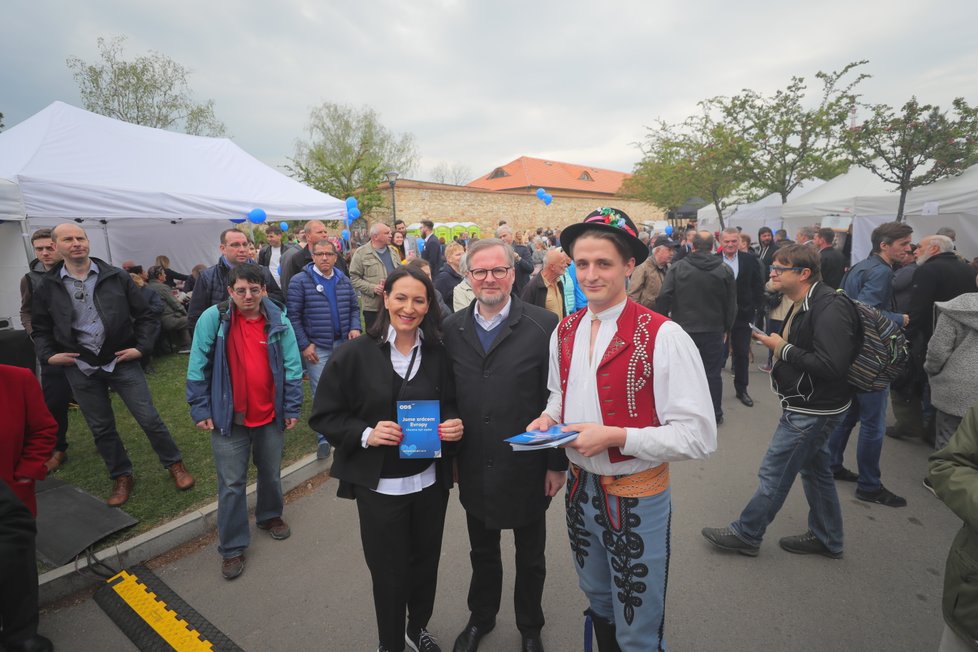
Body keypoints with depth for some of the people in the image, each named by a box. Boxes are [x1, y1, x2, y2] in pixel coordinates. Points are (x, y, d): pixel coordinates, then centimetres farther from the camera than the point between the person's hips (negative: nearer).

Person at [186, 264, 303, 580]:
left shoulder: (279, 321, -6)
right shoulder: (213, 318, -11)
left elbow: (292, 367, -3)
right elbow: (197, 367, -5)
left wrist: (292, 408, -3)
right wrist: (200, 409, -6)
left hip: (271, 416, 2)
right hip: (229, 418, -2)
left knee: (271, 473, 21)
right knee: (232, 484, 7)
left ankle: (270, 516, 46)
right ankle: (232, 548, 23)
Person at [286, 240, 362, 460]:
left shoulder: (344, 280, 8)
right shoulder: (300, 281, -6)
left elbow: (354, 307, 16)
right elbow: (293, 316, -7)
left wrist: (355, 328, -2)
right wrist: (304, 345, -11)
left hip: (343, 344, 4)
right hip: (317, 347, -4)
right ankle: (323, 439, 12)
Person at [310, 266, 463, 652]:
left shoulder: (438, 354, -4)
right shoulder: (354, 354, -12)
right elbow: (324, 416, -7)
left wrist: (454, 425, -15)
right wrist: (365, 434, -22)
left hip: (430, 481, 3)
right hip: (379, 486, -2)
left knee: (425, 563, 20)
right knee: (388, 572, 13)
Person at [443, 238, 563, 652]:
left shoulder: (543, 325, -13)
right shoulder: (451, 328, -2)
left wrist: (557, 463, -8)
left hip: (527, 469, -2)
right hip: (474, 469, 3)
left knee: (530, 557, 21)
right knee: (482, 552, 25)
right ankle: (481, 618, 51)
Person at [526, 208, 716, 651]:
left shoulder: (663, 336, -20)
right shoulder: (564, 332, 0)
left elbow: (698, 436, -21)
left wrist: (616, 436, -26)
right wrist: (548, 418, -6)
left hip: (637, 501, -5)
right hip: (580, 490, 5)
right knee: (598, 606, 28)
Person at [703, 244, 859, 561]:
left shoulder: (830, 308, -24)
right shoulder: (803, 305, 7)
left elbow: (832, 366, -30)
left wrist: (783, 348, -21)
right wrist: (775, 343, -2)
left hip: (812, 410, -10)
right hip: (807, 406, 10)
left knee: (773, 473, 2)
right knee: (815, 470, 21)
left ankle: (746, 534, 18)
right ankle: (826, 539, 39)